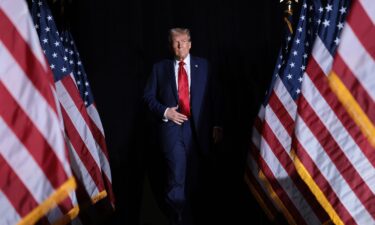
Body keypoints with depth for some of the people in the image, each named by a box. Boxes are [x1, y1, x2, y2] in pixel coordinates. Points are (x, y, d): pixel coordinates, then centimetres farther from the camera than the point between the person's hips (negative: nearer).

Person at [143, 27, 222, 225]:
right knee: (177, 179, -10)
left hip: (197, 128, 2)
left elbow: (213, 96, 6)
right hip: (172, 127, -1)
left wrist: (216, 125, -1)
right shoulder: (160, 67, 9)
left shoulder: (202, 65, 10)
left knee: (192, 180, 9)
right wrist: (164, 111, -8)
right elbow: (149, 96, 9)